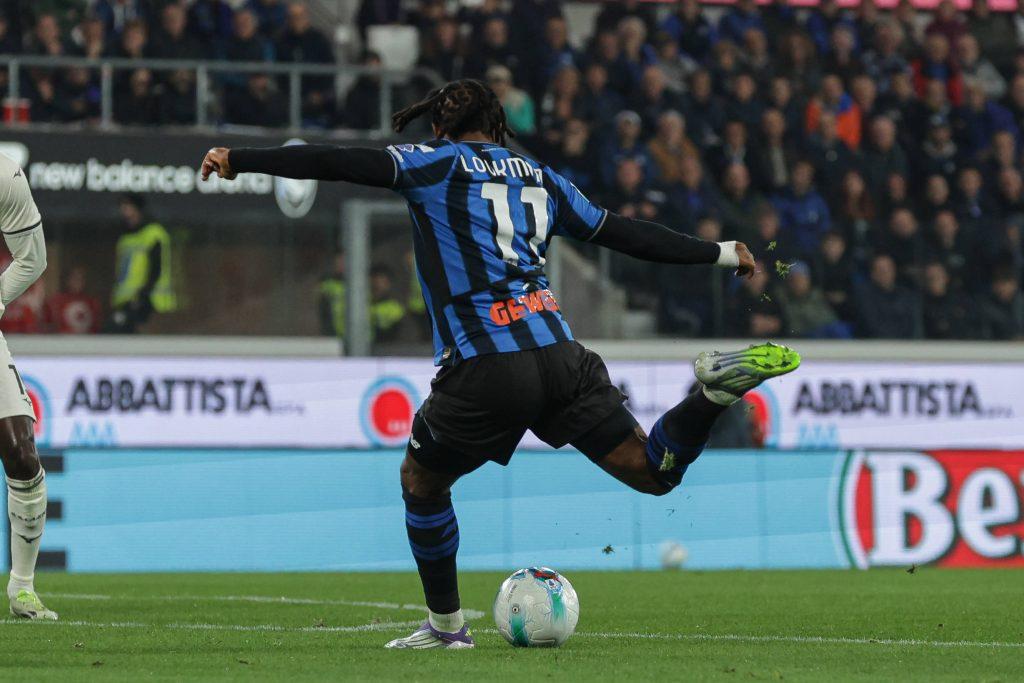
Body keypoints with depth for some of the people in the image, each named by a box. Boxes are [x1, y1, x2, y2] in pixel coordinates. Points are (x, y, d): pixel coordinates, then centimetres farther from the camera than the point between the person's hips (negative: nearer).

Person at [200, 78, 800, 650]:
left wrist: (237, 161, 3)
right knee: (653, 472, 4)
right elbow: (623, 234, 27)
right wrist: (721, 253, 38)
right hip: (560, 357, 4)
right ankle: (717, 391, -22)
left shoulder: (436, 164, 9)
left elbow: (337, 164, 0)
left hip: (481, 371, -4)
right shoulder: (541, 178, 22)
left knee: (421, 481, 20)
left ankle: (446, 624, 23)